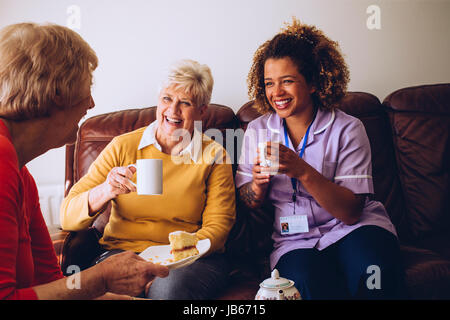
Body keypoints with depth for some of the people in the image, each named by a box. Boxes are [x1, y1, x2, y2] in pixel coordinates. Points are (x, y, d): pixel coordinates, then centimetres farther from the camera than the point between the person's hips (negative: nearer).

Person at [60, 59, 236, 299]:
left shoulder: (214, 156, 4)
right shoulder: (122, 147, 2)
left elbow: (217, 225, 0)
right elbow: (67, 218, -2)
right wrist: (105, 192, -24)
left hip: (192, 259, 0)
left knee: (170, 287, -33)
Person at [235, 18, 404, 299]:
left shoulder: (347, 129, -6)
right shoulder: (257, 131, 5)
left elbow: (352, 212, -13)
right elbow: (249, 203, 11)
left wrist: (303, 171, -27)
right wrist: (258, 183, -14)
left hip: (351, 230, -1)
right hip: (296, 241, 1)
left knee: (371, 268, -34)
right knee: (307, 280, -32)